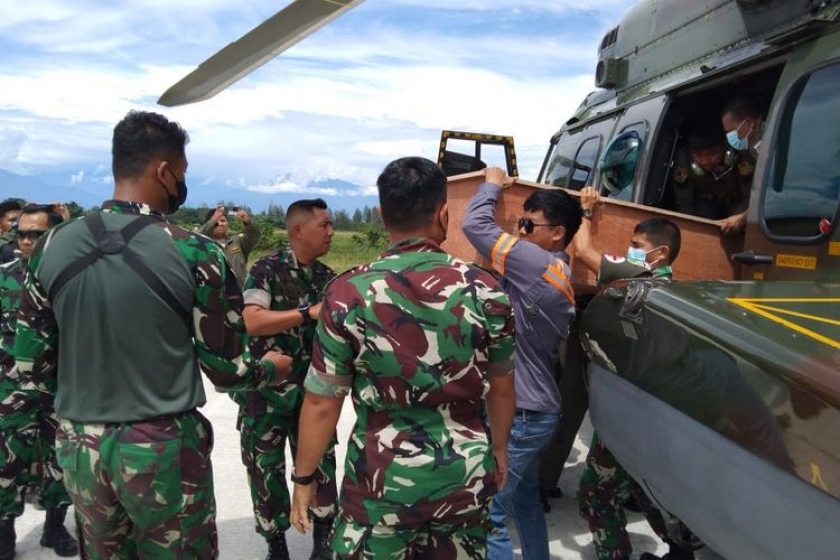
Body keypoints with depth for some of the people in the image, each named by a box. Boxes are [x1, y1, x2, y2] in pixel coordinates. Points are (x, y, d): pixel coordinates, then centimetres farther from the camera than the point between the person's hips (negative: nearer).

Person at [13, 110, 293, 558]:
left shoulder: (52, 246, -2)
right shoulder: (194, 253, -14)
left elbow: (31, 366, 3)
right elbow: (226, 368, -8)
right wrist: (271, 369, 12)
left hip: (78, 447, 4)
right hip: (164, 449, -4)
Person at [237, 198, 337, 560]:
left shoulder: (328, 277, 5)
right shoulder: (266, 269, -10)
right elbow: (252, 321, -23)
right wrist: (309, 313, -27)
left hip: (312, 389, 4)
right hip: (266, 389, -3)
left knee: (319, 461, 8)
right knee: (265, 467, 9)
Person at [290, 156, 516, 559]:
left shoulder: (348, 293, -13)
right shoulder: (485, 290, -8)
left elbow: (322, 403, -8)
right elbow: (500, 388, 5)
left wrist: (303, 478, 6)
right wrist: (498, 449, 22)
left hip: (383, 478, -1)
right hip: (467, 475, 2)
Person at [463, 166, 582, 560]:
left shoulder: (540, 265, -20)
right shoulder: (555, 274, 9)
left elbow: (476, 225, -19)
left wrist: (492, 184, -1)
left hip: (520, 413, -10)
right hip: (534, 408, 10)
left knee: (488, 513, -1)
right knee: (525, 497, 25)